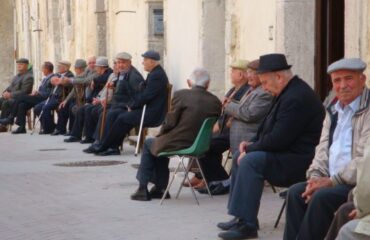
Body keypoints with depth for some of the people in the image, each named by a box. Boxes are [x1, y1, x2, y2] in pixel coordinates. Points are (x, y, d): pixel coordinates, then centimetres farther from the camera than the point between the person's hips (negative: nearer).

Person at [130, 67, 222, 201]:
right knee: (161, 143, 33)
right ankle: (160, 188, 34)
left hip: (177, 144, -6)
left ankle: (143, 188, 24)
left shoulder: (181, 95, -13)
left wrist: (161, 134, 9)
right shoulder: (215, 102, -1)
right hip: (200, 146, 6)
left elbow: (170, 122, -13)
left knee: (148, 144, 25)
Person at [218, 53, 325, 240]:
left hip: (296, 160, -11)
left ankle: (247, 224, -26)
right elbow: (268, 127, 22)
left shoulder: (296, 98, -23)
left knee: (250, 160, -28)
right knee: (239, 157, 15)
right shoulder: (288, 92, 11)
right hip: (285, 153, 11)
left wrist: (250, 149, -12)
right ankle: (240, 216, 14)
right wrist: (251, 143, 6)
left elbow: (277, 139, -25)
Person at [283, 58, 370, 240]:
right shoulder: (333, 111, 17)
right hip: (333, 181, 8)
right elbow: (323, 150, 18)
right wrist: (315, 176, -2)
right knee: (296, 192, -11)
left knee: (322, 196, -28)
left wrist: (332, 181, -19)